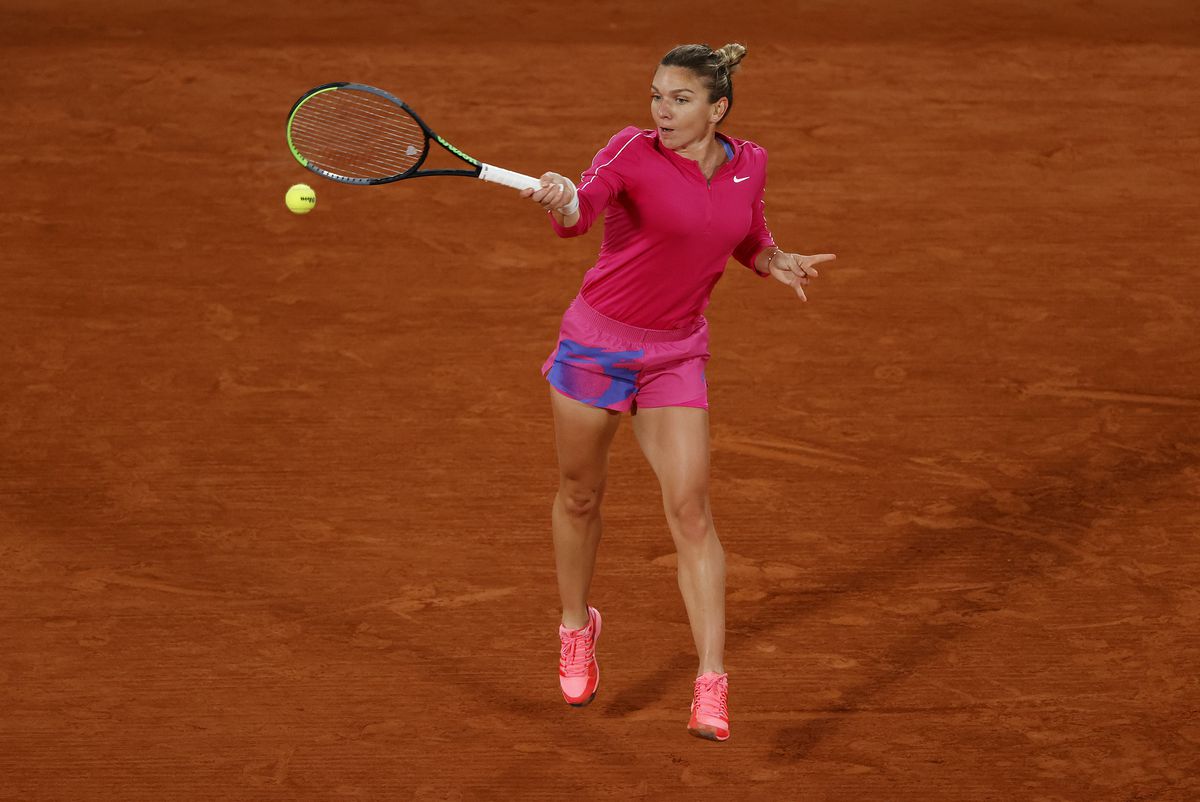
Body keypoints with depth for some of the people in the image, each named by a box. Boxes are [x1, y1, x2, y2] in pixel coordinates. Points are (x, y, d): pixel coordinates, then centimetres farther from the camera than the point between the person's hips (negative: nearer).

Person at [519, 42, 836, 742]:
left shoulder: (749, 165, -1)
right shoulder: (633, 152, -15)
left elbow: (750, 238, 18)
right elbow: (580, 214, -32)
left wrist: (778, 262, -4)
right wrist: (563, 200, -55)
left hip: (675, 355, 2)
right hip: (597, 341, -2)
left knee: (690, 507, -9)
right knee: (580, 495, 13)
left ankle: (712, 687, -10)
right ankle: (577, 628, 40)